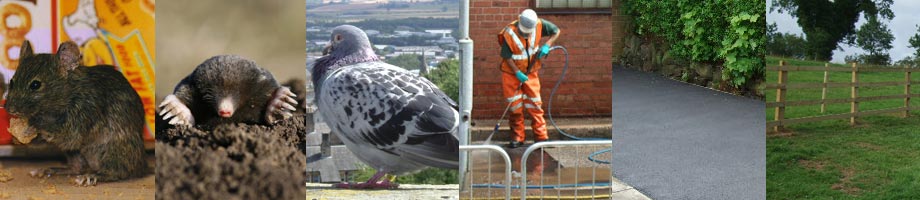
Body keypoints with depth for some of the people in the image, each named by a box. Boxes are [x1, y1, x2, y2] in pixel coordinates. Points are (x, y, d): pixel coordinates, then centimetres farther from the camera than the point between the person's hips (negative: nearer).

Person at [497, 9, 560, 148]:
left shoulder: (539, 25, -15)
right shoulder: (509, 33, -23)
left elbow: (556, 31, 1)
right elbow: (507, 57, -16)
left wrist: (547, 45, -14)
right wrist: (518, 73, -21)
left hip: (531, 71, 2)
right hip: (512, 72, -2)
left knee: (534, 103, 1)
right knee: (515, 106, 0)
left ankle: (541, 136, 5)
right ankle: (517, 137, 11)